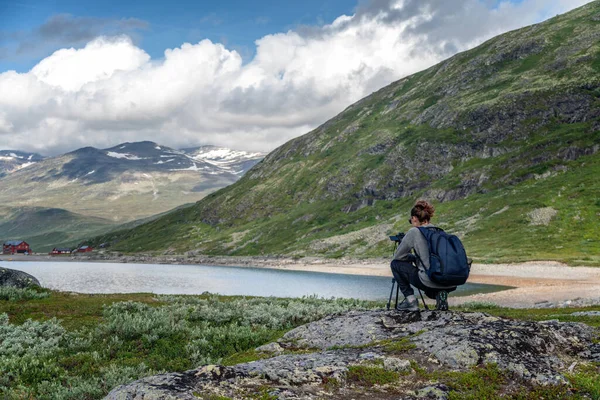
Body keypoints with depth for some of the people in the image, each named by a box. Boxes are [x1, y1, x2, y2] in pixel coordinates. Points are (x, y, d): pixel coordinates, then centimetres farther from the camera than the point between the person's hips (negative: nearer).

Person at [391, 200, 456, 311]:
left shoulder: (414, 232, 0)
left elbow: (397, 256, 9)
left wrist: (412, 257, 25)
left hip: (431, 281, -7)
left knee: (395, 264, 14)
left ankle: (410, 300, 8)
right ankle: (439, 295, 9)